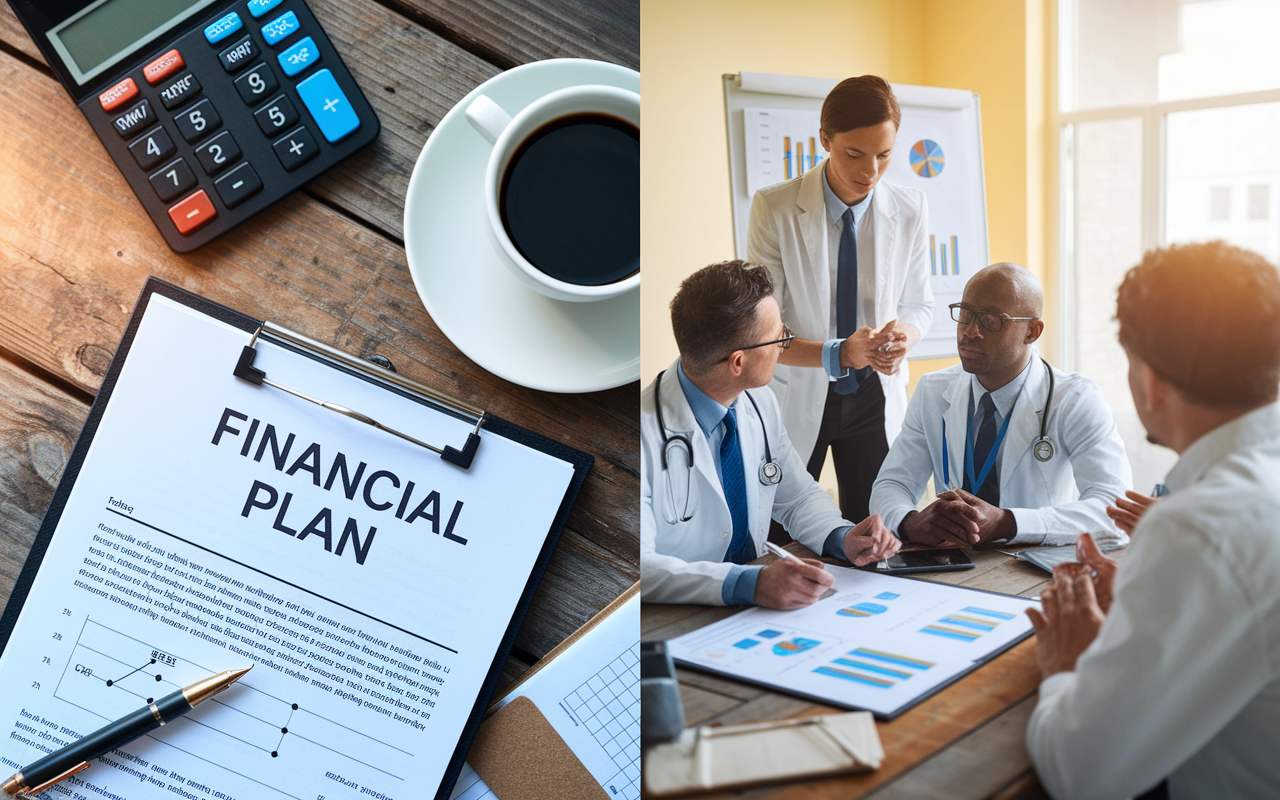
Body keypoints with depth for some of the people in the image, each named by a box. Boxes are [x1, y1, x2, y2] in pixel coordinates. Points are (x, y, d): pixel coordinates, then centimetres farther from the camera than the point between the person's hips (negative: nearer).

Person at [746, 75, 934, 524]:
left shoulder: (910, 211, -6)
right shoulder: (774, 209, -16)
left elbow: (918, 303, 6)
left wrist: (904, 338, -18)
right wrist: (838, 354, -31)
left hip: (875, 397, 3)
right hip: (796, 398, -2)